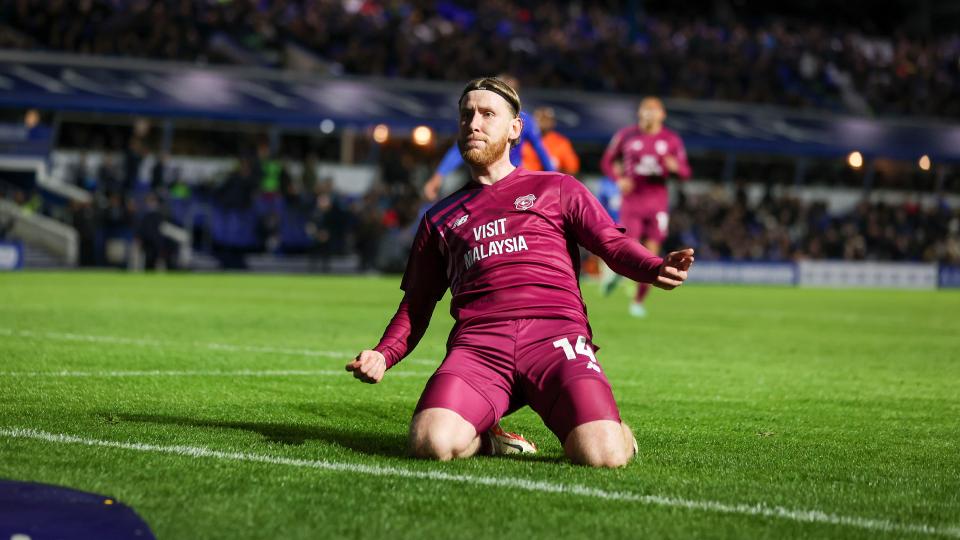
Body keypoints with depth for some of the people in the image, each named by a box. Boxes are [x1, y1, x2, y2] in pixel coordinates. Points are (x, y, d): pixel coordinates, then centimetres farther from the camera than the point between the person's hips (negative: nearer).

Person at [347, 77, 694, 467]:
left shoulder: (557, 189, 22)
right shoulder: (439, 218, 29)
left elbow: (613, 243, 9)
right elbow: (415, 307, 30)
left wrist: (654, 269, -15)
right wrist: (383, 355, 9)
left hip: (556, 335, -2)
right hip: (477, 343, 2)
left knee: (603, 454, -27)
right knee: (433, 443, -30)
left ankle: (617, 431, 11)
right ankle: (486, 437, 5)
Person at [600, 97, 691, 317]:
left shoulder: (672, 140, 3)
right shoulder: (626, 135, 0)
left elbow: (686, 173, 6)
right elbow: (607, 162, 10)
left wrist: (675, 166, -18)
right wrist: (619, 179, -10)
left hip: (657, 203, 1)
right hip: (632, 202, -1)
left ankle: (638, 302, 15)